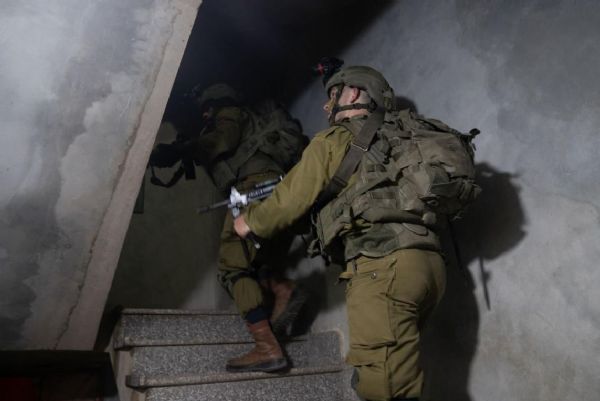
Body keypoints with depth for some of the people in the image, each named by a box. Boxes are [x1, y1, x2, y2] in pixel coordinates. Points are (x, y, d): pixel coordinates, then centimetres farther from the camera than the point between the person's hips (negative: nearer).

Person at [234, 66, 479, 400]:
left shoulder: (334, 140, 4)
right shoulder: (397, 139, 25)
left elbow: (291, 200, 9)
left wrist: (250, 222, 26)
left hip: (384, 266, -8)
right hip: (427, 264, 9)